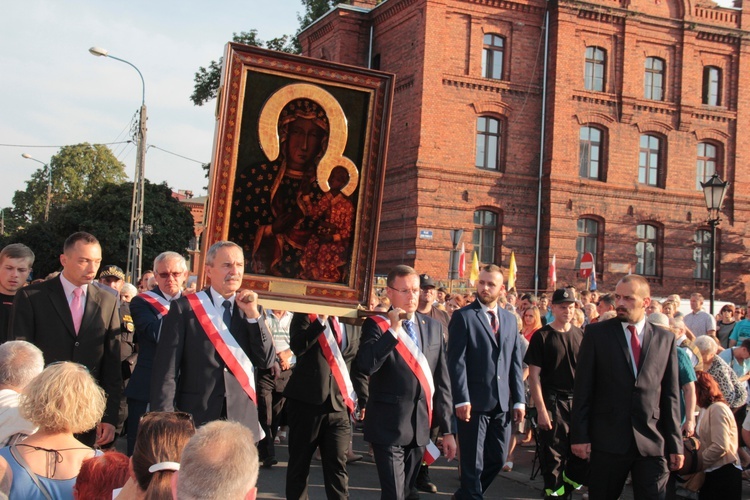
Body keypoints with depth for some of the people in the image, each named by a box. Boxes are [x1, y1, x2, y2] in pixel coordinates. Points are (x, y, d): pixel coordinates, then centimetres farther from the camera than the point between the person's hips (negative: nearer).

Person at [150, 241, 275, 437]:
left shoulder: (252, 310, 9)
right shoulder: (184, 308, -3)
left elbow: (267, 361, 2)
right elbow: (166, 369, -5)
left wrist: (252, 314, -7)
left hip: (242, 421, 3)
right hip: (195, 420, -3)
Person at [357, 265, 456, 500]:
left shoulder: (432, 326, 8)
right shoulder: (376, 324, -5)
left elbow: (441, 380, 9)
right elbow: (366, 366, -23)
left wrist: (447, 429, 8)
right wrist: (393, 329, -22)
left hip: (420, 426, 5)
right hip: (389, 426, -5)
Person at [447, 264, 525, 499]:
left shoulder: (510, 319, 13)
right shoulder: (463, 316, -4)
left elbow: (516, 362, 12)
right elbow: (456, 361, -10)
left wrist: (519, 400, 6)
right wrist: (462, 400, -17)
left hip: (502, 402, 6)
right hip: (474, 401, -5)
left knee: (498, 458, 13)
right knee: (473, 462, 3)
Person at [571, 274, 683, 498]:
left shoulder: (665, 338, 6)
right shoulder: (596, 333, 0)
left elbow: (670, 395, 6)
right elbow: (582, 389, -1)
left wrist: (675, 444, 4)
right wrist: (579, 435, -6)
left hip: (653, 442, 1)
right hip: (607, 440, -1)